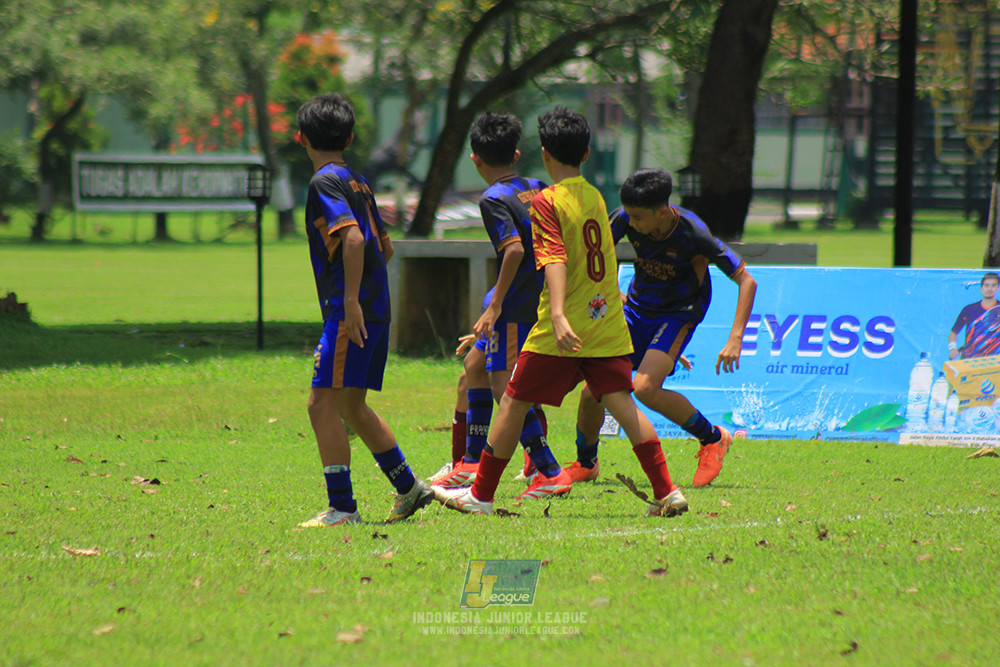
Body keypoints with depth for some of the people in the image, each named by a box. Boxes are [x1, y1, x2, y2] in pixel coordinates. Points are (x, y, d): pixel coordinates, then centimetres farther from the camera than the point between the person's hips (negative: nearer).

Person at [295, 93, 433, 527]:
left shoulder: (325, 182, -9)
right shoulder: (358, 182, 17)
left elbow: (353, 238, -23)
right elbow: (384, 245, 24)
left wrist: (350, 300, -25)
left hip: (351, 313, -9)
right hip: (376, 308, 9)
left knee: (323, 404, -8)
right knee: (352, 407, 19)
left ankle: (342, 508, -11)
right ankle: (408, 488, 25)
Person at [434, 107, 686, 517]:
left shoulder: (547, 202, -9)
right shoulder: (595, 197, 12)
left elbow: (555, 259, -21)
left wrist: (557, 314, -30)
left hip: (564, 328, -6)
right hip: (608, 324, 6)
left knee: (513, 404, 6)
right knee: (621, 403, 0)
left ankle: (481, 495, 13)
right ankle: (667, 491, -13)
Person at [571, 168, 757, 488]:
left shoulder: (692, 233, -27)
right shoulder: (626, 220, -17)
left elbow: (746, 281, -23)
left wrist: (735, 340, -29)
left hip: (678, 314, -5)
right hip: (637, 308, 5)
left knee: (645, 388, -26)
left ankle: (713, 438, -4)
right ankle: (585, 463, 23)